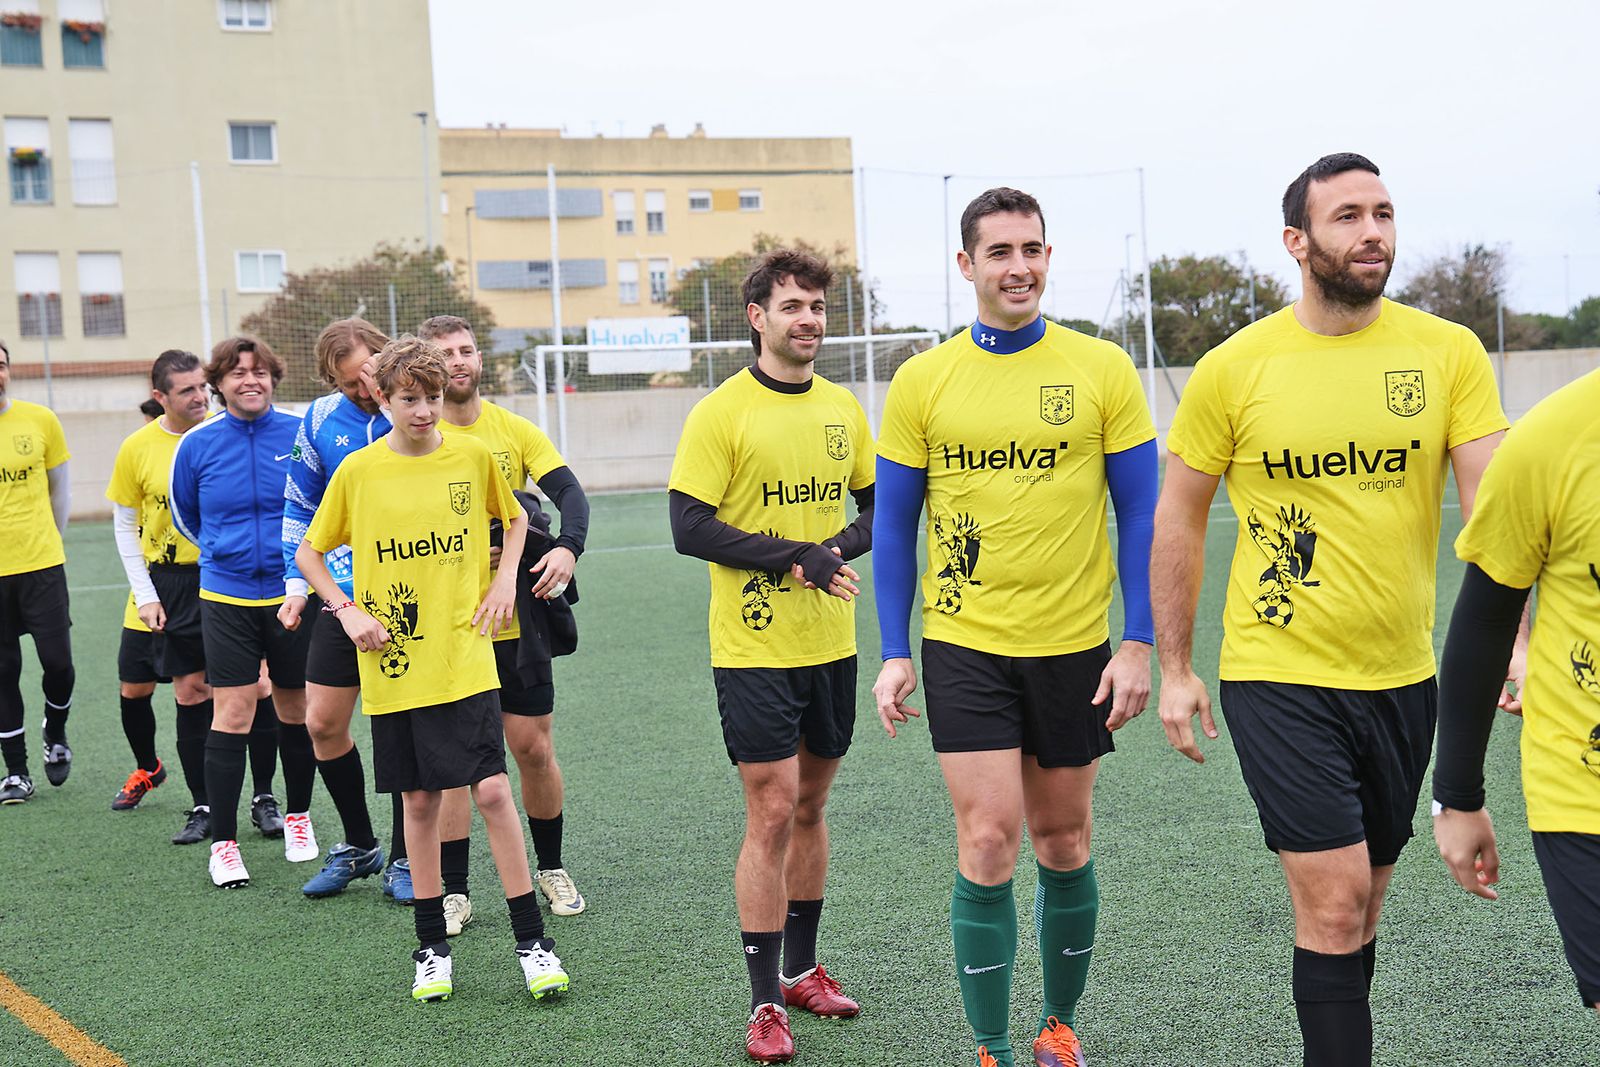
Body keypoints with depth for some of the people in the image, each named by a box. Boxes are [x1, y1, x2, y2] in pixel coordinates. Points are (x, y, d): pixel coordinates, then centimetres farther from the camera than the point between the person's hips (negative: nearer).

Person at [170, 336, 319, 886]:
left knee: (296, 711, 10)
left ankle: (298, 818, 30)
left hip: (293, 592, 0)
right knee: (231, 714, -5)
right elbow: (185, 516, 16)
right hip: (226, 598, 0)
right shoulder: (196, 444, -2)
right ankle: (223, 842, 3)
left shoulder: (302, 434, -4)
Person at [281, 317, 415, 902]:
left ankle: (404, 858, 18)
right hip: (344, 597, 3)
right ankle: (359, 845, 26)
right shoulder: (323, 419, 0)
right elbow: (300, 506, 11)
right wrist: (297, 582, 7)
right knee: (322, 724, 7)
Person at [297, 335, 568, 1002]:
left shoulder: (474, 457, 0)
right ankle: (432, 947, 21)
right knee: (419, 800, 8)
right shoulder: (358, 470, -1)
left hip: (464, 657, -1)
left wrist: (504, 579, 4)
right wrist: (346, 609, -4)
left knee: (491, 789, -7)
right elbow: (309, 553, 10)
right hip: (394, 665, 1)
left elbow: (515, 517, 19)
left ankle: (532, 941, 5)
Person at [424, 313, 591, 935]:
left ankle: (550, 867, 26)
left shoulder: (515, 430, 4)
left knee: (535, 750, 7)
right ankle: (453, 891, 12)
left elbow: (568, 492, -7)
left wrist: (567, 548, -26)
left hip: (516, 620, 2)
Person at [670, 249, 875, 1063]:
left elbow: (877, 505, 15)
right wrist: (793, 557, -19)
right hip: (754, 647, -5)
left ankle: (802, 968, 29)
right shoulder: (721, 413, -9)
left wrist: (838, 549, -7)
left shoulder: (843, 408, 8)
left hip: (831, 641, 5)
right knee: (771, 811, -5)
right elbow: (690, 528, -13)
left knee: (810, 804, 14)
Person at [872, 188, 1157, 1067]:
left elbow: (1140, 514, 2)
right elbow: (893, 527, 5)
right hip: (966, 646, -1)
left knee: (1063, 846, 11)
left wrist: (1137, 644, -4)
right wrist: (893, 655, 1)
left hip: (1075, 647, 1)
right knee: (987, 844, -6)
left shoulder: (1101, 368, -1)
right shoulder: (921, 382, 0)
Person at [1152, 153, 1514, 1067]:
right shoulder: (1234, 369, -6)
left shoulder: (1448, 352, -2)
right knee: (1334, 902, -8)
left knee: (1360, 906, 15)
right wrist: (1175, 669, 3)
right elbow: (1180, 520, 3)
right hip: (1281, 679, -3)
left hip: (1403, 680, 3)